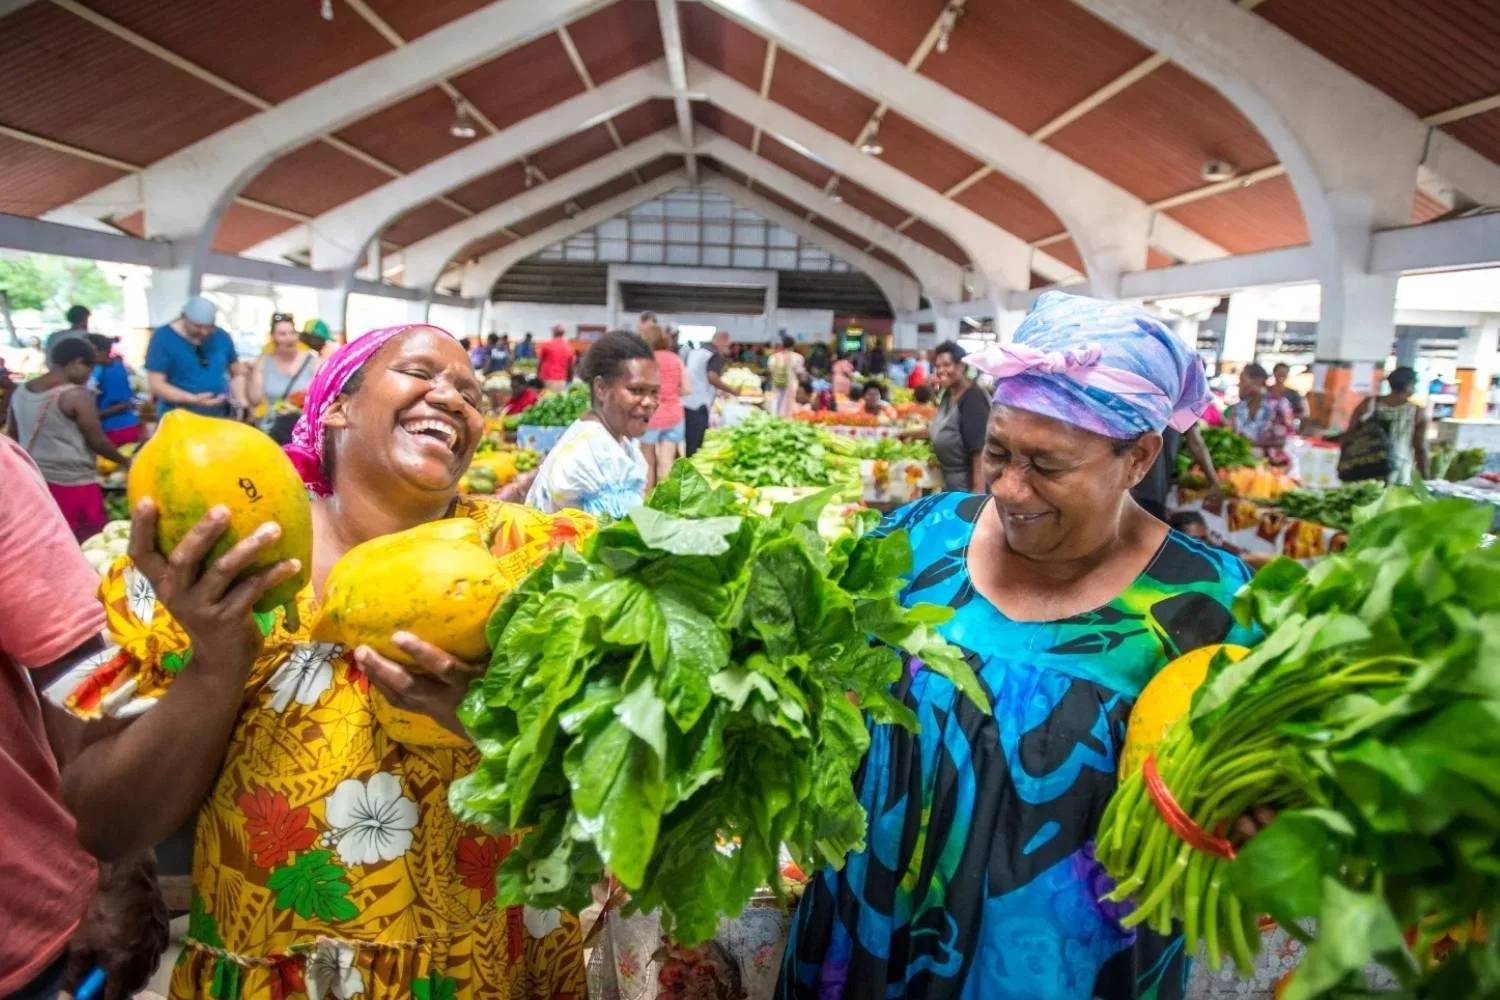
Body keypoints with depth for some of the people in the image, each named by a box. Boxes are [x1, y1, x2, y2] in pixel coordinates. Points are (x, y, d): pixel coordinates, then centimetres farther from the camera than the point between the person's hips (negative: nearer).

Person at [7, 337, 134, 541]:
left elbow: (13, 437, 16)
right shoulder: (77, 395, -13)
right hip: (73, 484, -7)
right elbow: (97, 441, -10)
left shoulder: (21, 392, 7)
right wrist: (124, 461, 5)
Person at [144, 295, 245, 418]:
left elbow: (237, 374, 17)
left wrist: (240, 399, -2)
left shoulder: (221, 337, 7)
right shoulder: (163, 338, -5)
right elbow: (155, 384, -10)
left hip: (218, 419, 4)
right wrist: (193, 399, -23)